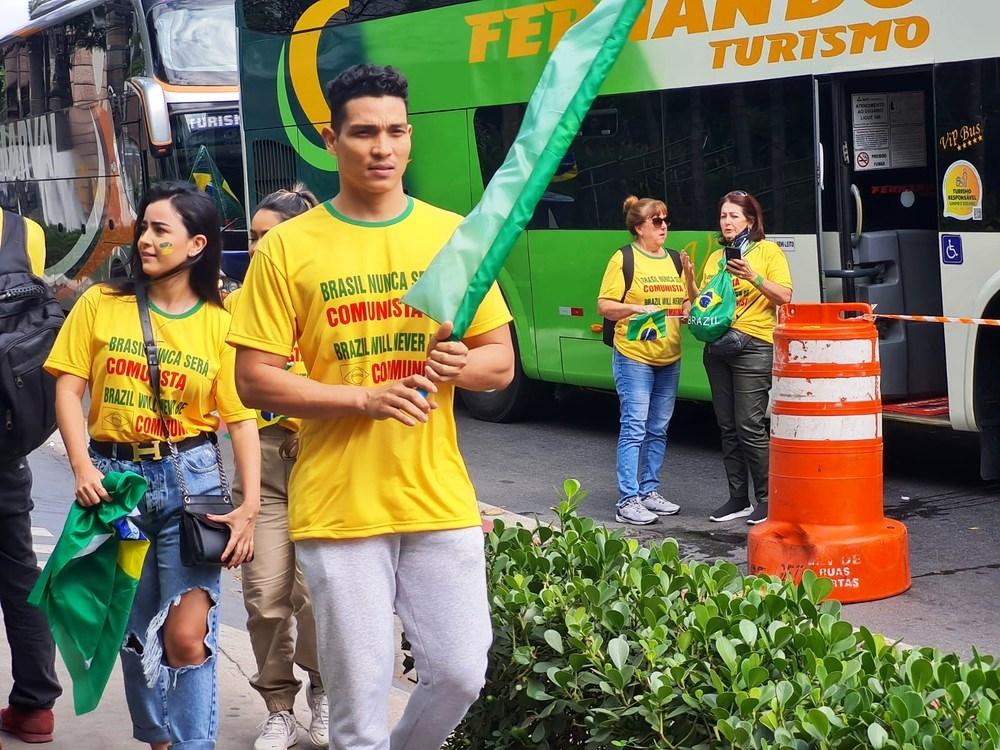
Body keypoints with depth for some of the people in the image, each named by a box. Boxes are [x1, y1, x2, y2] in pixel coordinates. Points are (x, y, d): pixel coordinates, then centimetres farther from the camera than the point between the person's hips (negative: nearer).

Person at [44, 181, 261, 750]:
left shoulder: (220, 322, -1)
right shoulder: (101, 304, 2)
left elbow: (242, 419, -2)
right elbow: (69, 388, 1)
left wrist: (249, 508, -10)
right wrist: (82, 466, -13)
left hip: (191, 476, -2)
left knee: (186, 633, -11)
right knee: (136, 631, 11)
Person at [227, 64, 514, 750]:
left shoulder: (452, 234, 6)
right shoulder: (288, 247, -2)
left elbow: (501, 363, 10)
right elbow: (255, 381, -4)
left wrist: (460, 364, -13)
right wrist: (366, 397, -17)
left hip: (440, 499, 3)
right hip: (338, 507, -2)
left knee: (460, 675, 6)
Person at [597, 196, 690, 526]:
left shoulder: (674, 259, 15)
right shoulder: (624, 258, -4)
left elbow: (686, 301, 25)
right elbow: (604, 305, -7)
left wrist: (689, 309, 3)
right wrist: (637, 308, -21)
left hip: (669, 359, 7)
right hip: (634, 357, -7)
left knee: (658, 429, 11)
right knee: (634, 428, -10)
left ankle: (650, 491, 21)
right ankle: (627, 501, -9)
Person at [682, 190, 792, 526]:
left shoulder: (767, 250, 1)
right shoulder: (714, 258, 17)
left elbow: (784, 296, -8)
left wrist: (753, 277, -21)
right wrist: (689, 279, -1)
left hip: (754, 347, -6)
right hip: (718, 347, 6)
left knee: (749, 426, -10)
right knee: (728, 427, 7)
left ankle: (766, 499, -1)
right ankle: (738, 498, 14)